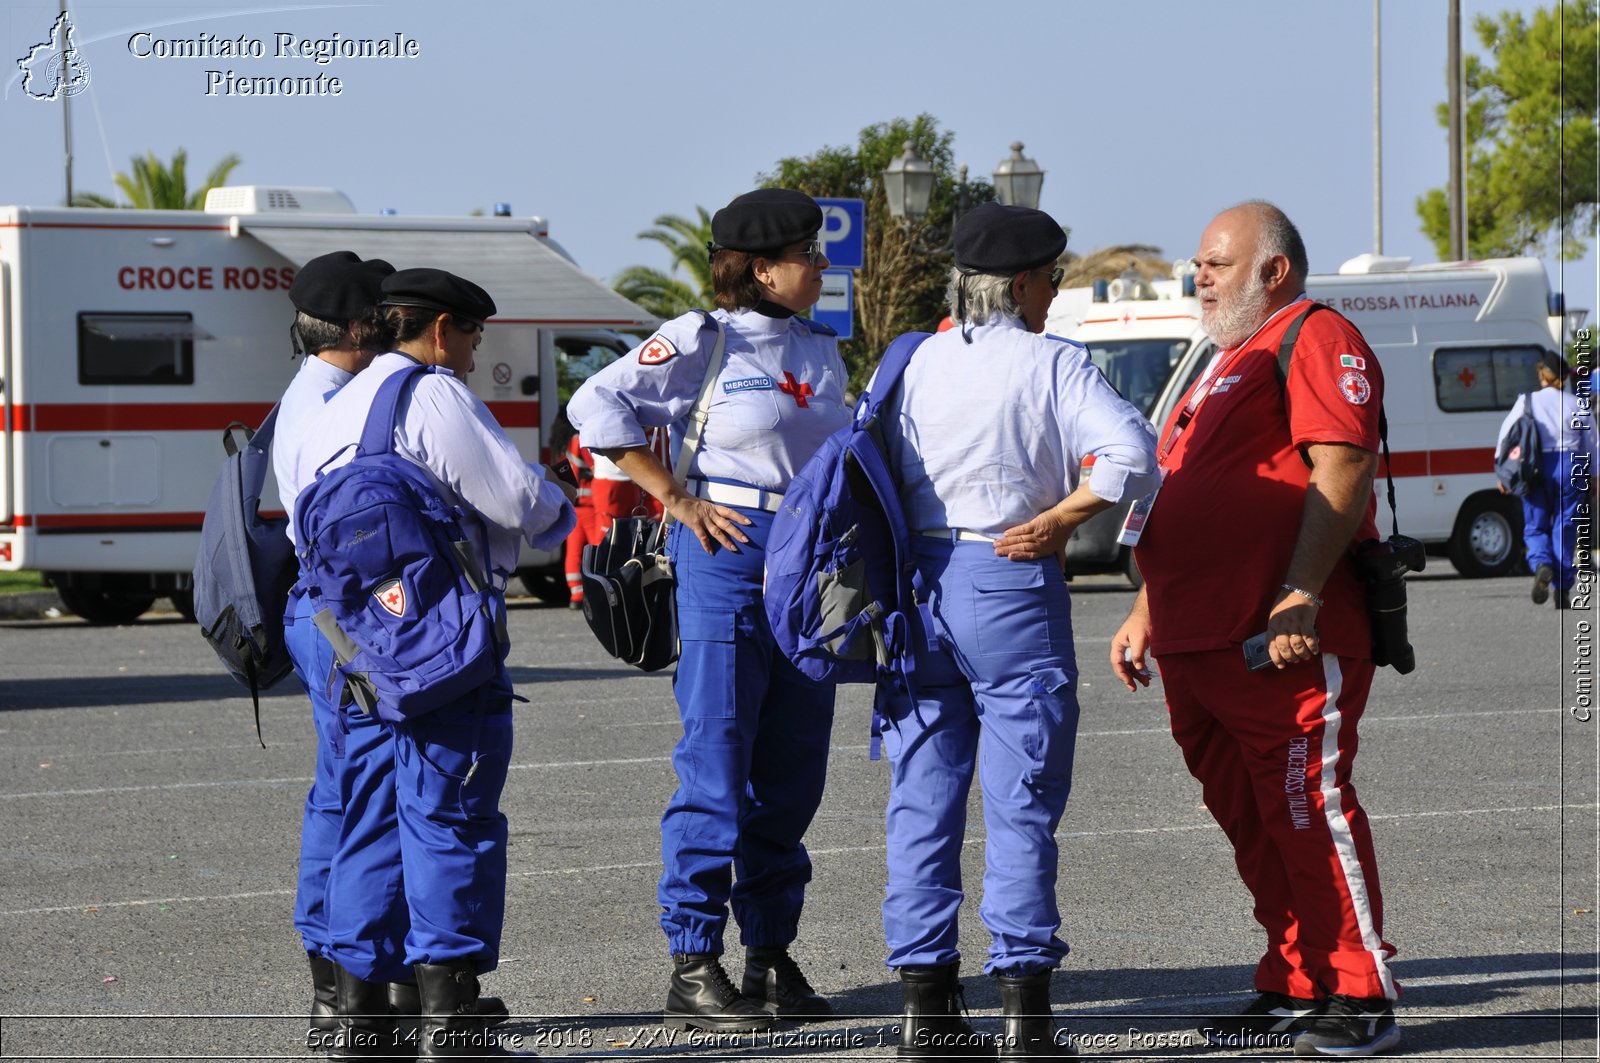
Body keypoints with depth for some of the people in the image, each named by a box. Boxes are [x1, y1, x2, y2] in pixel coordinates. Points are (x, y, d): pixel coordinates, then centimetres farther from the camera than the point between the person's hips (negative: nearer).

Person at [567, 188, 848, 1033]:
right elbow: (598, 406, -9)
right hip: (727, 553, -7)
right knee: (716, 767, -7)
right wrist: (677, 499, -10)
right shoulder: (702, 341, -6)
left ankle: (772, 956, 17)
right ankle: (693, 971, -4)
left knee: (792, 771, 9)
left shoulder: (820, 352, 15)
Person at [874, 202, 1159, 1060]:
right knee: (1021, 805, 0)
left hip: (918, 582, 4)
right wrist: (1055, 522, -9)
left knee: (922, 802, 8)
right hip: (1011, 584, -4)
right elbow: (1130, 454, -18)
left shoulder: (916, 363, 9)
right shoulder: (1052, 363, -5)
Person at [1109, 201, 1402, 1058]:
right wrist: (1147, 610, 27)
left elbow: (1341, 470, -17)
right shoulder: (1228, 363, 26)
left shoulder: (1316, 339, -5)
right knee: (1250, 822, 10)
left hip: (1285, 639, -10)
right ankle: (1298, 987, 16)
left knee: (1308, 809, -10)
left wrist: (1299, 598, -24)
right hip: (1197, 643, 10)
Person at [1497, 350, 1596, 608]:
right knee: (1565, 528, 6)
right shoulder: (1577, 405, 5)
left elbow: (1506, 435, 2)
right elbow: (1591, 444, 8)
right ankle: (1563, 588, 4)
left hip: (1537, 469, -1)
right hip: (1571, 465, 1)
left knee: (1535, 526, 8)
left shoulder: (1526, 402, 2)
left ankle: (1542, 565, -23)